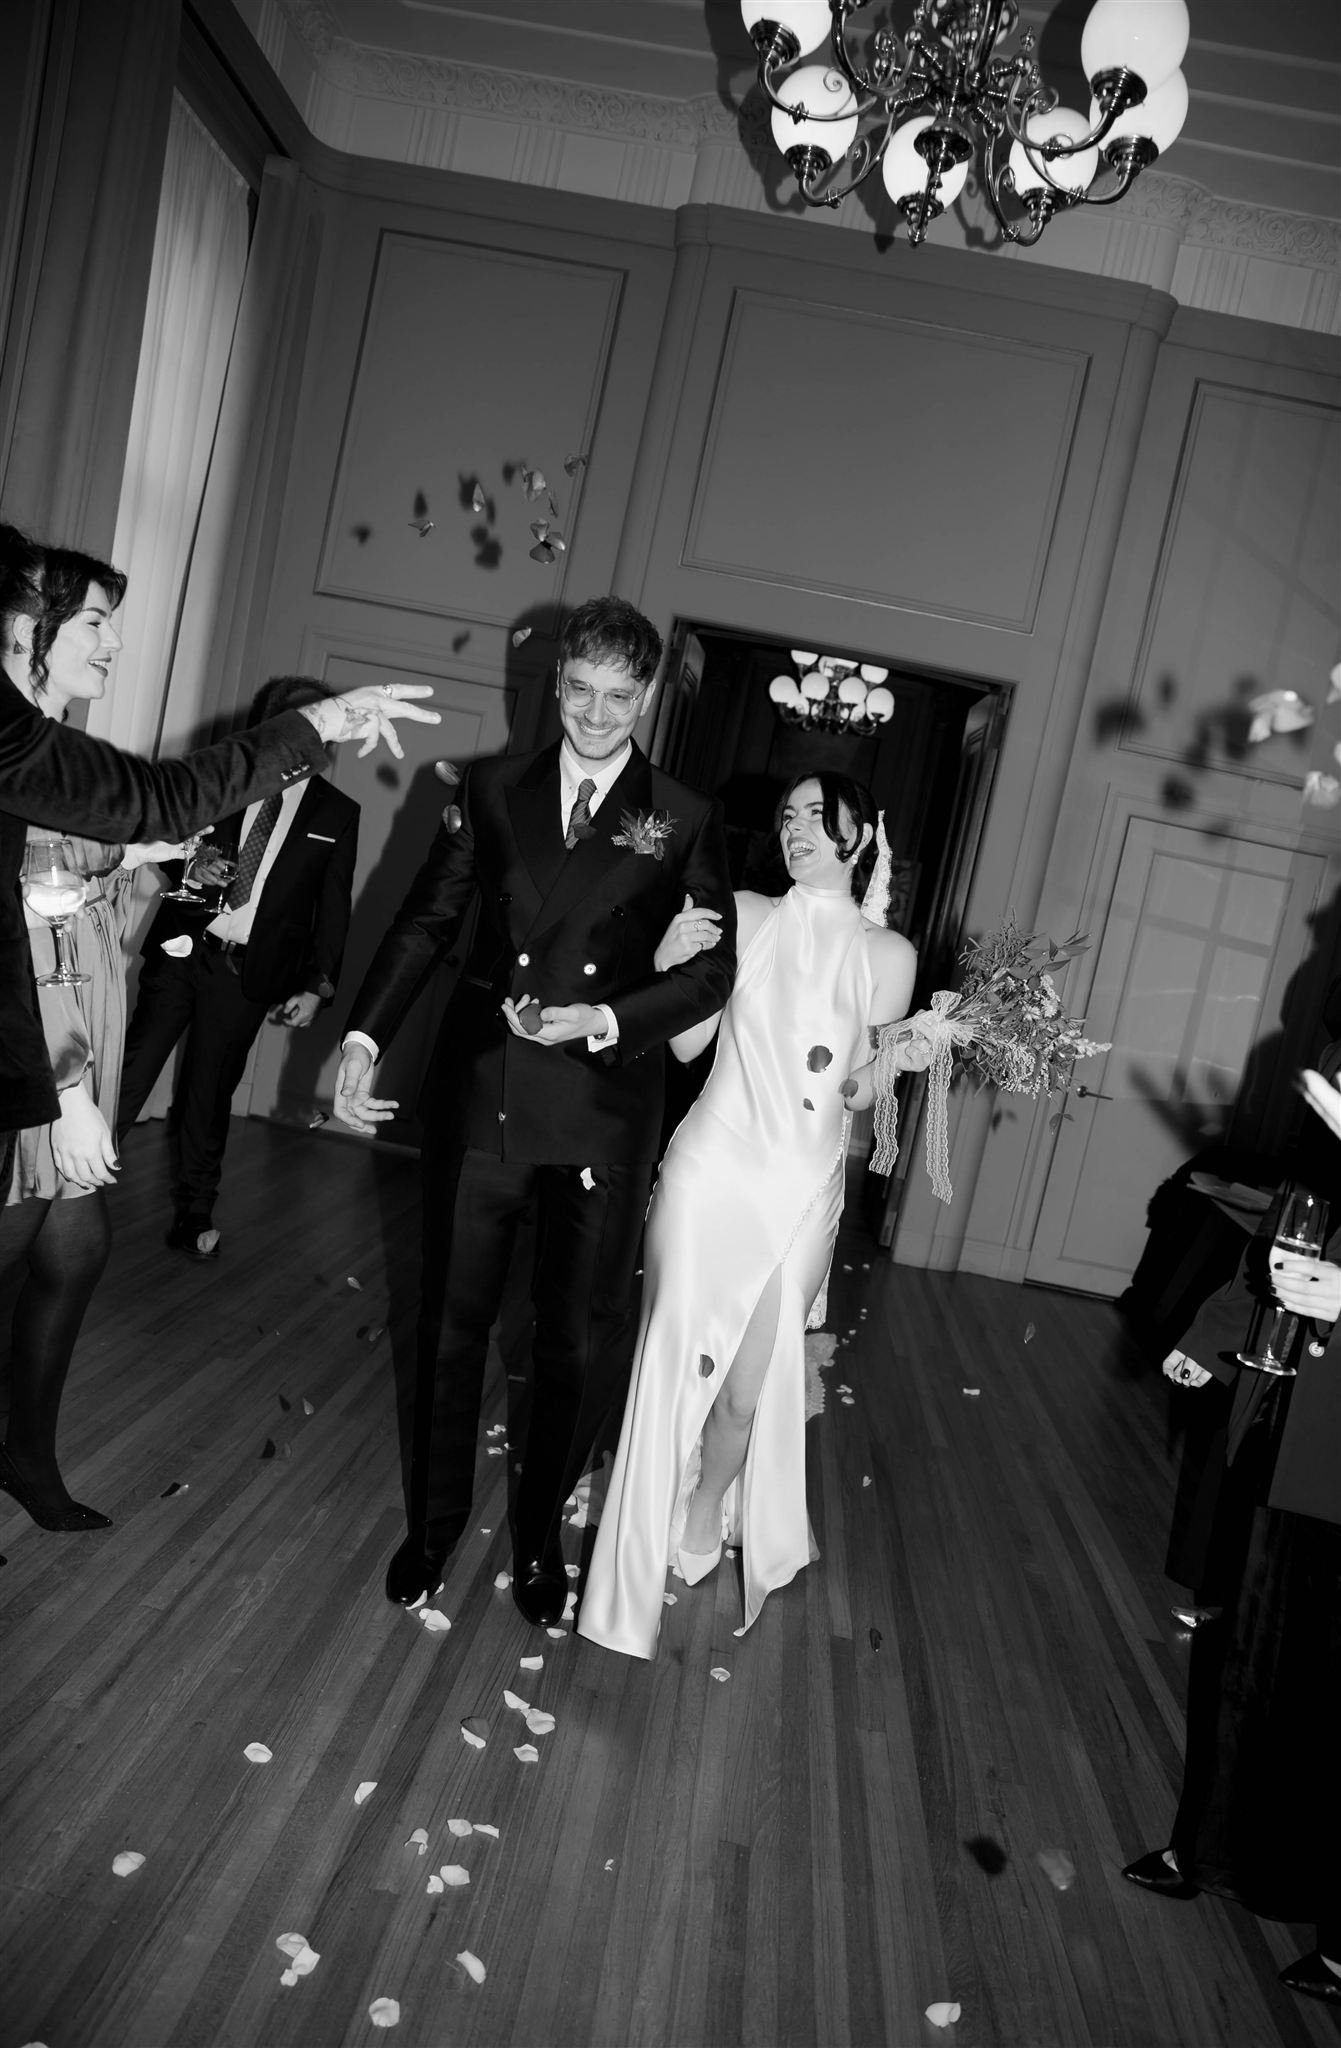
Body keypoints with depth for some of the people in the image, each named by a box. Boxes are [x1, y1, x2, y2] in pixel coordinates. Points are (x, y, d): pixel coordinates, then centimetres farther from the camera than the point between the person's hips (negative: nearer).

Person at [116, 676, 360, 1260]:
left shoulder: (337, 813, 4)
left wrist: (317, 987, 0)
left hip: (246, 971, -1)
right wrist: (190, 867, -9)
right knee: (131, 1070, -3)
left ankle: (194, 1217, 18)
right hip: (182, 948, 1)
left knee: (209, 1095, 5)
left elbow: (333, 911, 5)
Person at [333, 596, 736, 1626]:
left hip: (604, 1113, -1)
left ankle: (540, 1532, 31)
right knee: (452, 1320, 12)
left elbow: (713, 968, -1)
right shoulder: (494, 787, 6)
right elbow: (428, 920, 4)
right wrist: (363, 1039, -7)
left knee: (582, 1342, 6)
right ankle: (434, 1523, 33)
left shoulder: (685, 820, 1)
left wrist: (608, 1018, -15)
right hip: (479, 1095, 2)